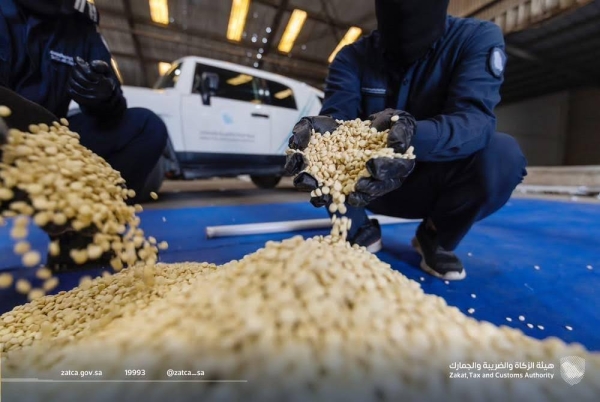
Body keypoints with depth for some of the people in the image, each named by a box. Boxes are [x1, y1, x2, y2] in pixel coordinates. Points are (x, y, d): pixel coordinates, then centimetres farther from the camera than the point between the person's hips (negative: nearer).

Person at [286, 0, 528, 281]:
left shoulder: (478, 38, -7)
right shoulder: (353, 56, -2)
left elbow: (475, 119, -25)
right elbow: (338, 112, -19)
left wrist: (414, 135, -45)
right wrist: (326, 129, -42)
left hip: (435, 183, 0)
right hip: (371, 182, 1)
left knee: (503, 154, -29)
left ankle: (436, 240, 2)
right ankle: (361, 234, 2)